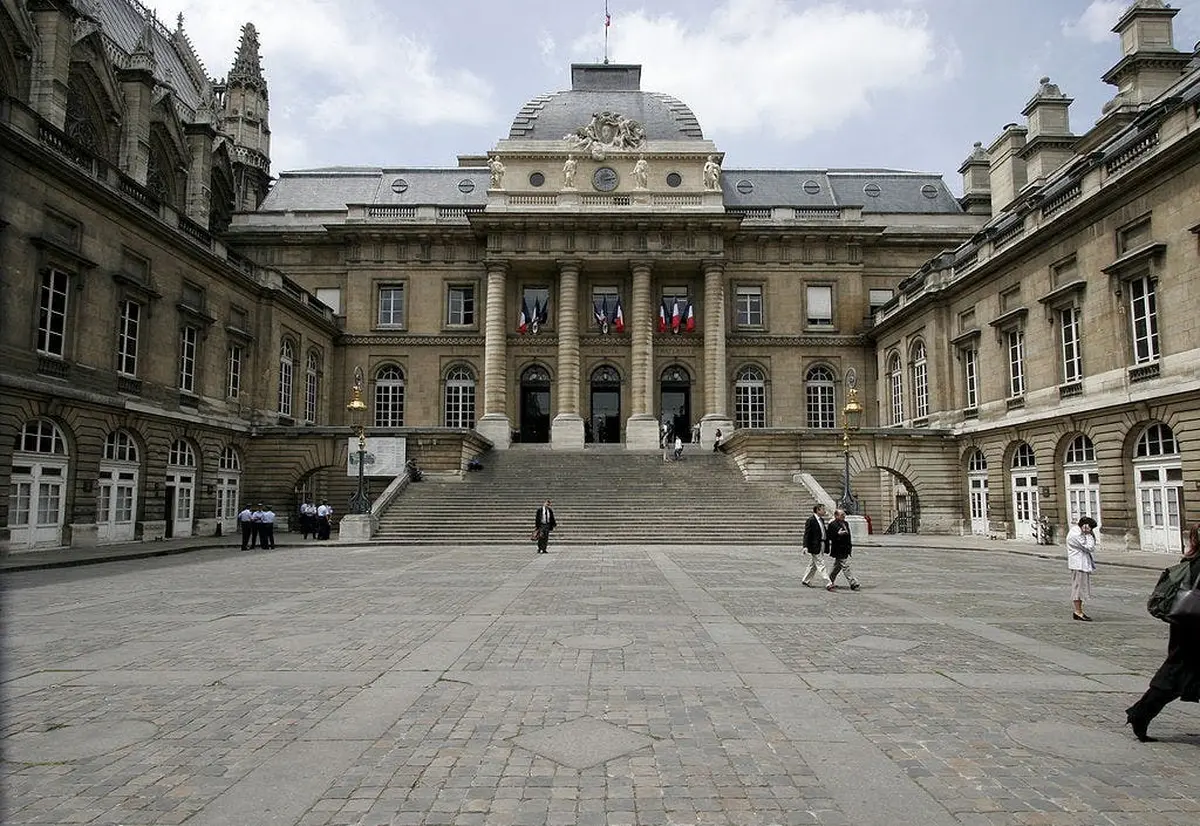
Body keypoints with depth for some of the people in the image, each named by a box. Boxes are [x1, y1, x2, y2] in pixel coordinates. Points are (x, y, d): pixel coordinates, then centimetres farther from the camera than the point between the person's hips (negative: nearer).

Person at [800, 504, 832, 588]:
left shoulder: (822, 520, 14)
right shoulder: (811, 520, -13)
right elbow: (807, 534, -15)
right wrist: (805, 546, -22)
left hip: (821, 545, 9)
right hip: (814, 546, -9)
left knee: (813, 565, 15)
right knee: (820, 565, -6)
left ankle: (805, 580, 27)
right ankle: (828, 583, -6)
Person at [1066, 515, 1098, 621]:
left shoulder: (1079, 532, 13)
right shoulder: (1075, 535, -19)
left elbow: (1092, 545, 17)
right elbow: (1089, 548, -18)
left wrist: (1091, 534, 3)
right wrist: (1088, 535, -13)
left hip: (1083, 564, 11)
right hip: (1078, 565, -11)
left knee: (1081, 588, 13)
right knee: (1078, 587, -6)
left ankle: (1078, 611, 19)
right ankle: (1078, 612, -2)